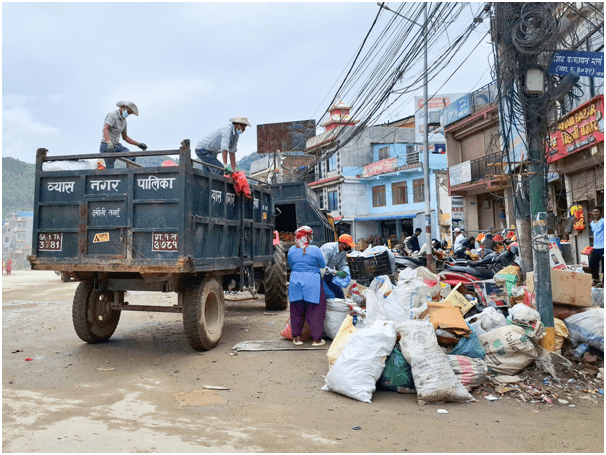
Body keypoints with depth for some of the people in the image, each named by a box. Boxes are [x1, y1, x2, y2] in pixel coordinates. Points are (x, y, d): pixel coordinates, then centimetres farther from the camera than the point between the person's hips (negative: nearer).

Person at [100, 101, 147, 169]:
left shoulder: (124, 120, 13)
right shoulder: (113, 115, -12)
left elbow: (125, 137, 21)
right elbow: (105, 129, -28)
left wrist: (138, 144, 13)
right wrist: (109, 143, -44)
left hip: (117, 146, 7)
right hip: (107, 146, -7)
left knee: (131, 158, -15)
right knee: (110, 170, -8)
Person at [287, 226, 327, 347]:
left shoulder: (292, 250, 3)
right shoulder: (315, 250, -10)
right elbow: (323, 265, 2)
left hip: (295, 282, 4)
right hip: (312, 283, -4)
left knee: (297, 311, 13)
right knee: (315, 311, 5)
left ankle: (297, 337, 19)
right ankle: (316, 339, 11)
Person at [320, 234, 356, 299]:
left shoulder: (344, 251, -4)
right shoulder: (329, 249, -30)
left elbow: (342, 264, 5)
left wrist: (345, 271, -18)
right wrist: (336, 272, -40)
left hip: (329, 274, 8)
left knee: (339, 294, 9)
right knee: (330, 296, -18)